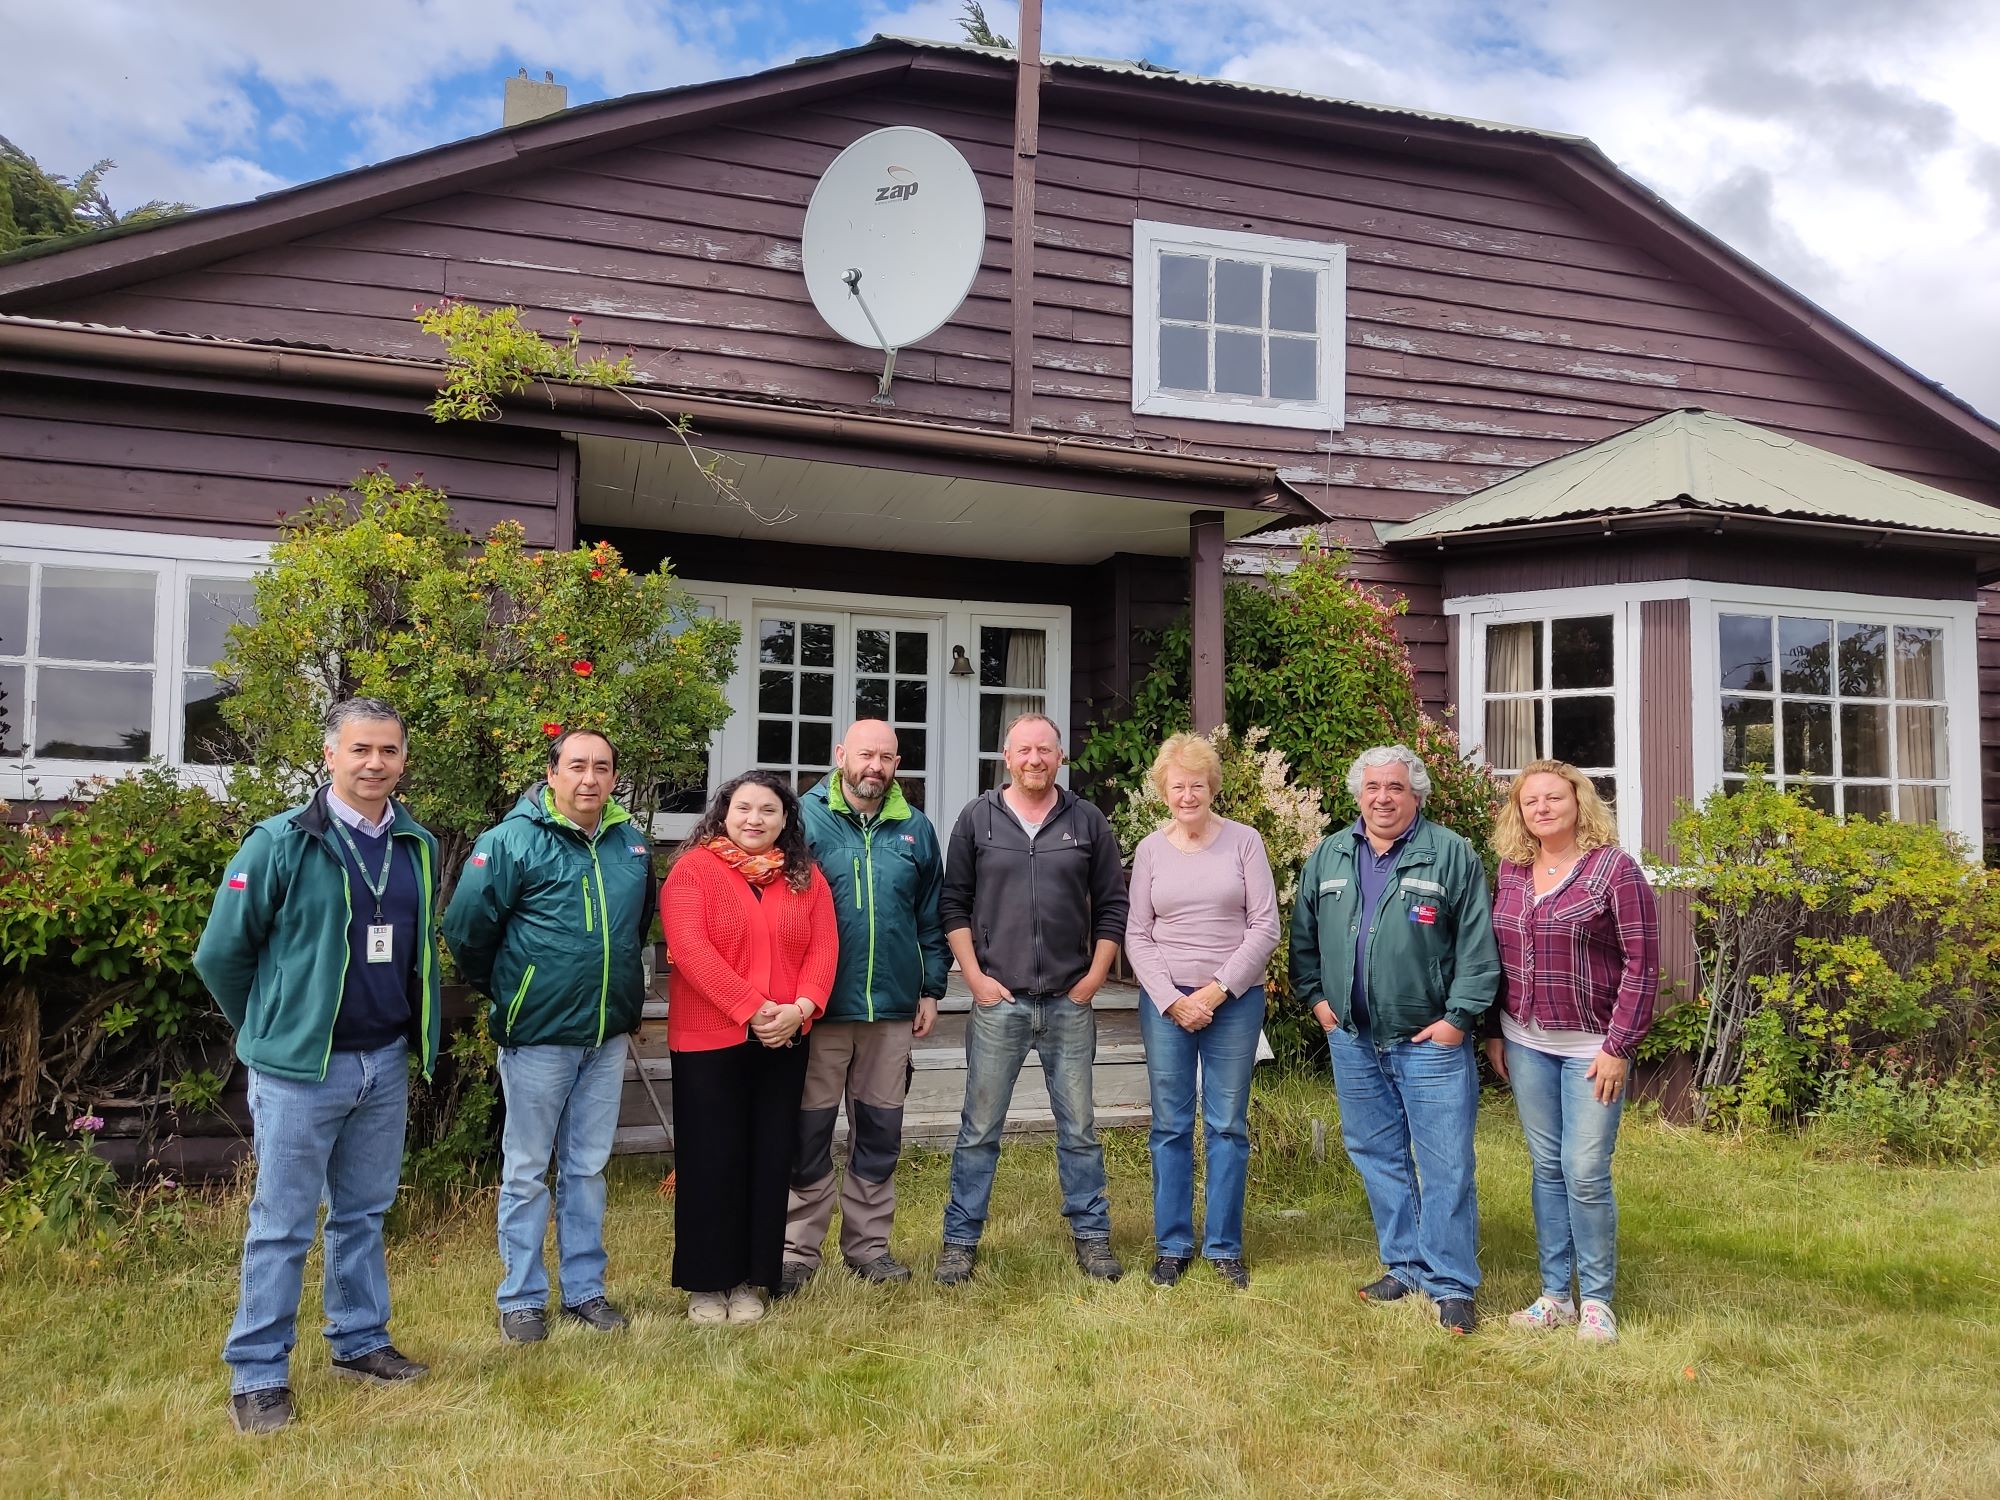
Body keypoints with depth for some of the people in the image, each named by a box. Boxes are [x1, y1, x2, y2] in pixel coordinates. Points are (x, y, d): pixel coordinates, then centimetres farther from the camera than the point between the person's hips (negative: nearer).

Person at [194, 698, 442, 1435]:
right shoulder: (281, 843, -11)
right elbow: (221, 952, -4)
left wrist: (413, 1035, 13)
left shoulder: (418, 846, 4)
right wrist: (269, 1029, 5)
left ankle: (361, 1340, 30)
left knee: (364, 1213, 16)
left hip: (386, 1063, 5)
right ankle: (257, 1374, 16)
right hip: (300, 1067, -4)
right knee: (282, 1225, 4)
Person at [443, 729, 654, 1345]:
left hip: (608, 1036, 5)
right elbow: (465, 926, -10)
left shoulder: (632, 843, 4)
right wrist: (500, 991, 1)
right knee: (527, 1171, 7)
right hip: (537, 1036, -4)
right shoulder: (513, 840, -13)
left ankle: (585, 1289, 26)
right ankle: (522, 1298, 20)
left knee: (587, 1167, 14)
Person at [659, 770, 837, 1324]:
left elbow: (824, 946, 1)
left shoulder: (806, 877, 9)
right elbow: (690, 949, -16)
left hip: (784, 1041, 4)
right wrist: (752, 1009, -20)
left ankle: (749, 1279, 23)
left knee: (769, 1159, 9)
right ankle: (705, 1283, 19)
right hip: (708, 1040, -4)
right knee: (711, 1160, 4)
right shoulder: (693, 869, -5)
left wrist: (801, 1007, -16)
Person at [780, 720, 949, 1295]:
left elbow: (932, 916, 13)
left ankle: (868, 1243, 25)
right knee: (809, 1133, 5)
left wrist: (931, 989, 8)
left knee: (880, 1132, 12)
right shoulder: (804, 816, -3)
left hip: (893, 1007, 3)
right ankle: (798, 1250, 17)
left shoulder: (915, 828, 8)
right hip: (819, 1005, -3)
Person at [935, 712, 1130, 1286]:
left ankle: (1092, 1235, 23)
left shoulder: (1088, 822, 6)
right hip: (997, 1001, -1)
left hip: (1070, 1003, 1)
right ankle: (960, 1238, 18)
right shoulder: (977, 819, 3)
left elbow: (1112, 906, 8)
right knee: (980, 1128, 5)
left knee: (1079, 1127, 10)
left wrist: (1094, 978, 0)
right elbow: (954, 904, 3)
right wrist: (976, 977, -4)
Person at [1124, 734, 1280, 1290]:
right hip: (1165, 1001, 1)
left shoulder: (1243, 841, 0)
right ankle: (1173, 1246, 18)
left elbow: (1265, 927, -4)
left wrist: (1217, 990, -10)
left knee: (1228, 1126, 6)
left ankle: (1224, 1246, 18)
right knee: (1170, 1127, 6)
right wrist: (1174, 1000, -8)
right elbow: (1137, 935, 3)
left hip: (1235, 1000, -1)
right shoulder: (1150, 850, 4)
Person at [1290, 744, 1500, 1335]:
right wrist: (1316, 997, 7)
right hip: (1352, 1039, 5)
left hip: (1431, 1040, -4)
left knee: (1445, 1166, -1)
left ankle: (1451, 1286, 10)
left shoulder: (1453, 855, -4)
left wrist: (1459, 1017, -11)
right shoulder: (1328, 856, 9)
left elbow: (1477, 947, -7)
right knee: (1377, 1158, 13)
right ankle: (1404, 1265, 27)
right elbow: (1304, 935, 15)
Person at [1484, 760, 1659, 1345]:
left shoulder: (1615, 869, -8)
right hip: (1526, 1045, 5)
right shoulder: (1511, 870, 7)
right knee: (1546, 1169, 10)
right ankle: (1555, 1295, 20)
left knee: (1586, 1174, -3)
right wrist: (1494, 1033, 10)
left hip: (1591, 1047, -4)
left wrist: (1618, 1046, -13)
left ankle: (1597, 1301, 13)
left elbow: (1642, 964, -10)